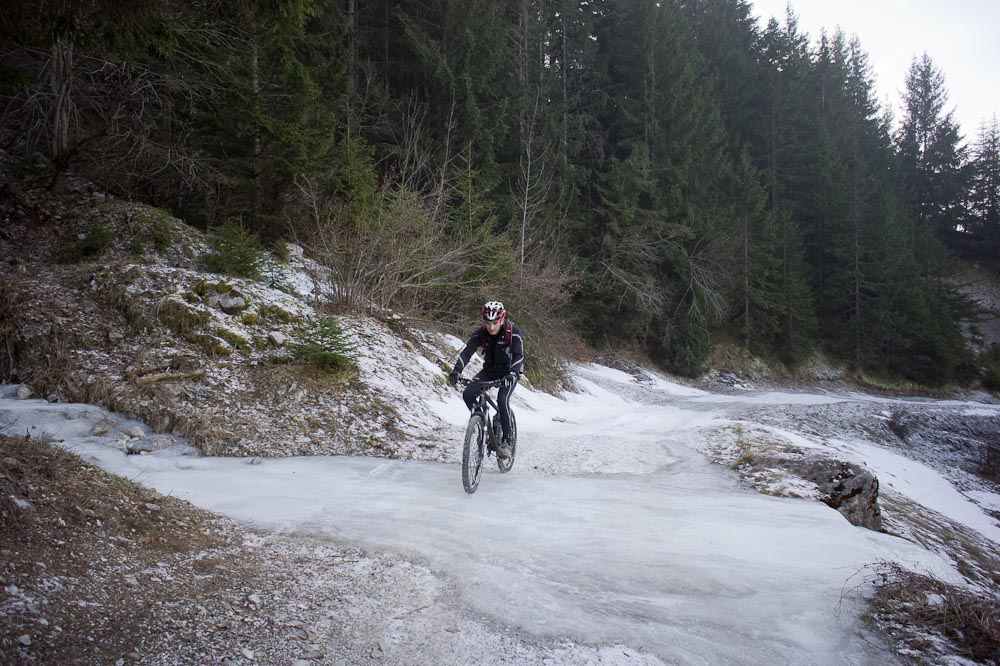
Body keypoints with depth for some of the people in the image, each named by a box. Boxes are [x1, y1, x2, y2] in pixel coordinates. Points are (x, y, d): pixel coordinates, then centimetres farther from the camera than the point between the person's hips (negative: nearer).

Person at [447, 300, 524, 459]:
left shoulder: (513, 332, -23)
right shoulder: (480, 333, -16)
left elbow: (518, 355, -30)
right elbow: (467, 352, -23)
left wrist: (512, 374, -49)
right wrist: (456, 370, -40)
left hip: (510, 370, -3)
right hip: (490, 369, 4)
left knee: (502, 399, -28)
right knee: (468, 394, -18)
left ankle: (507, 441, -16)